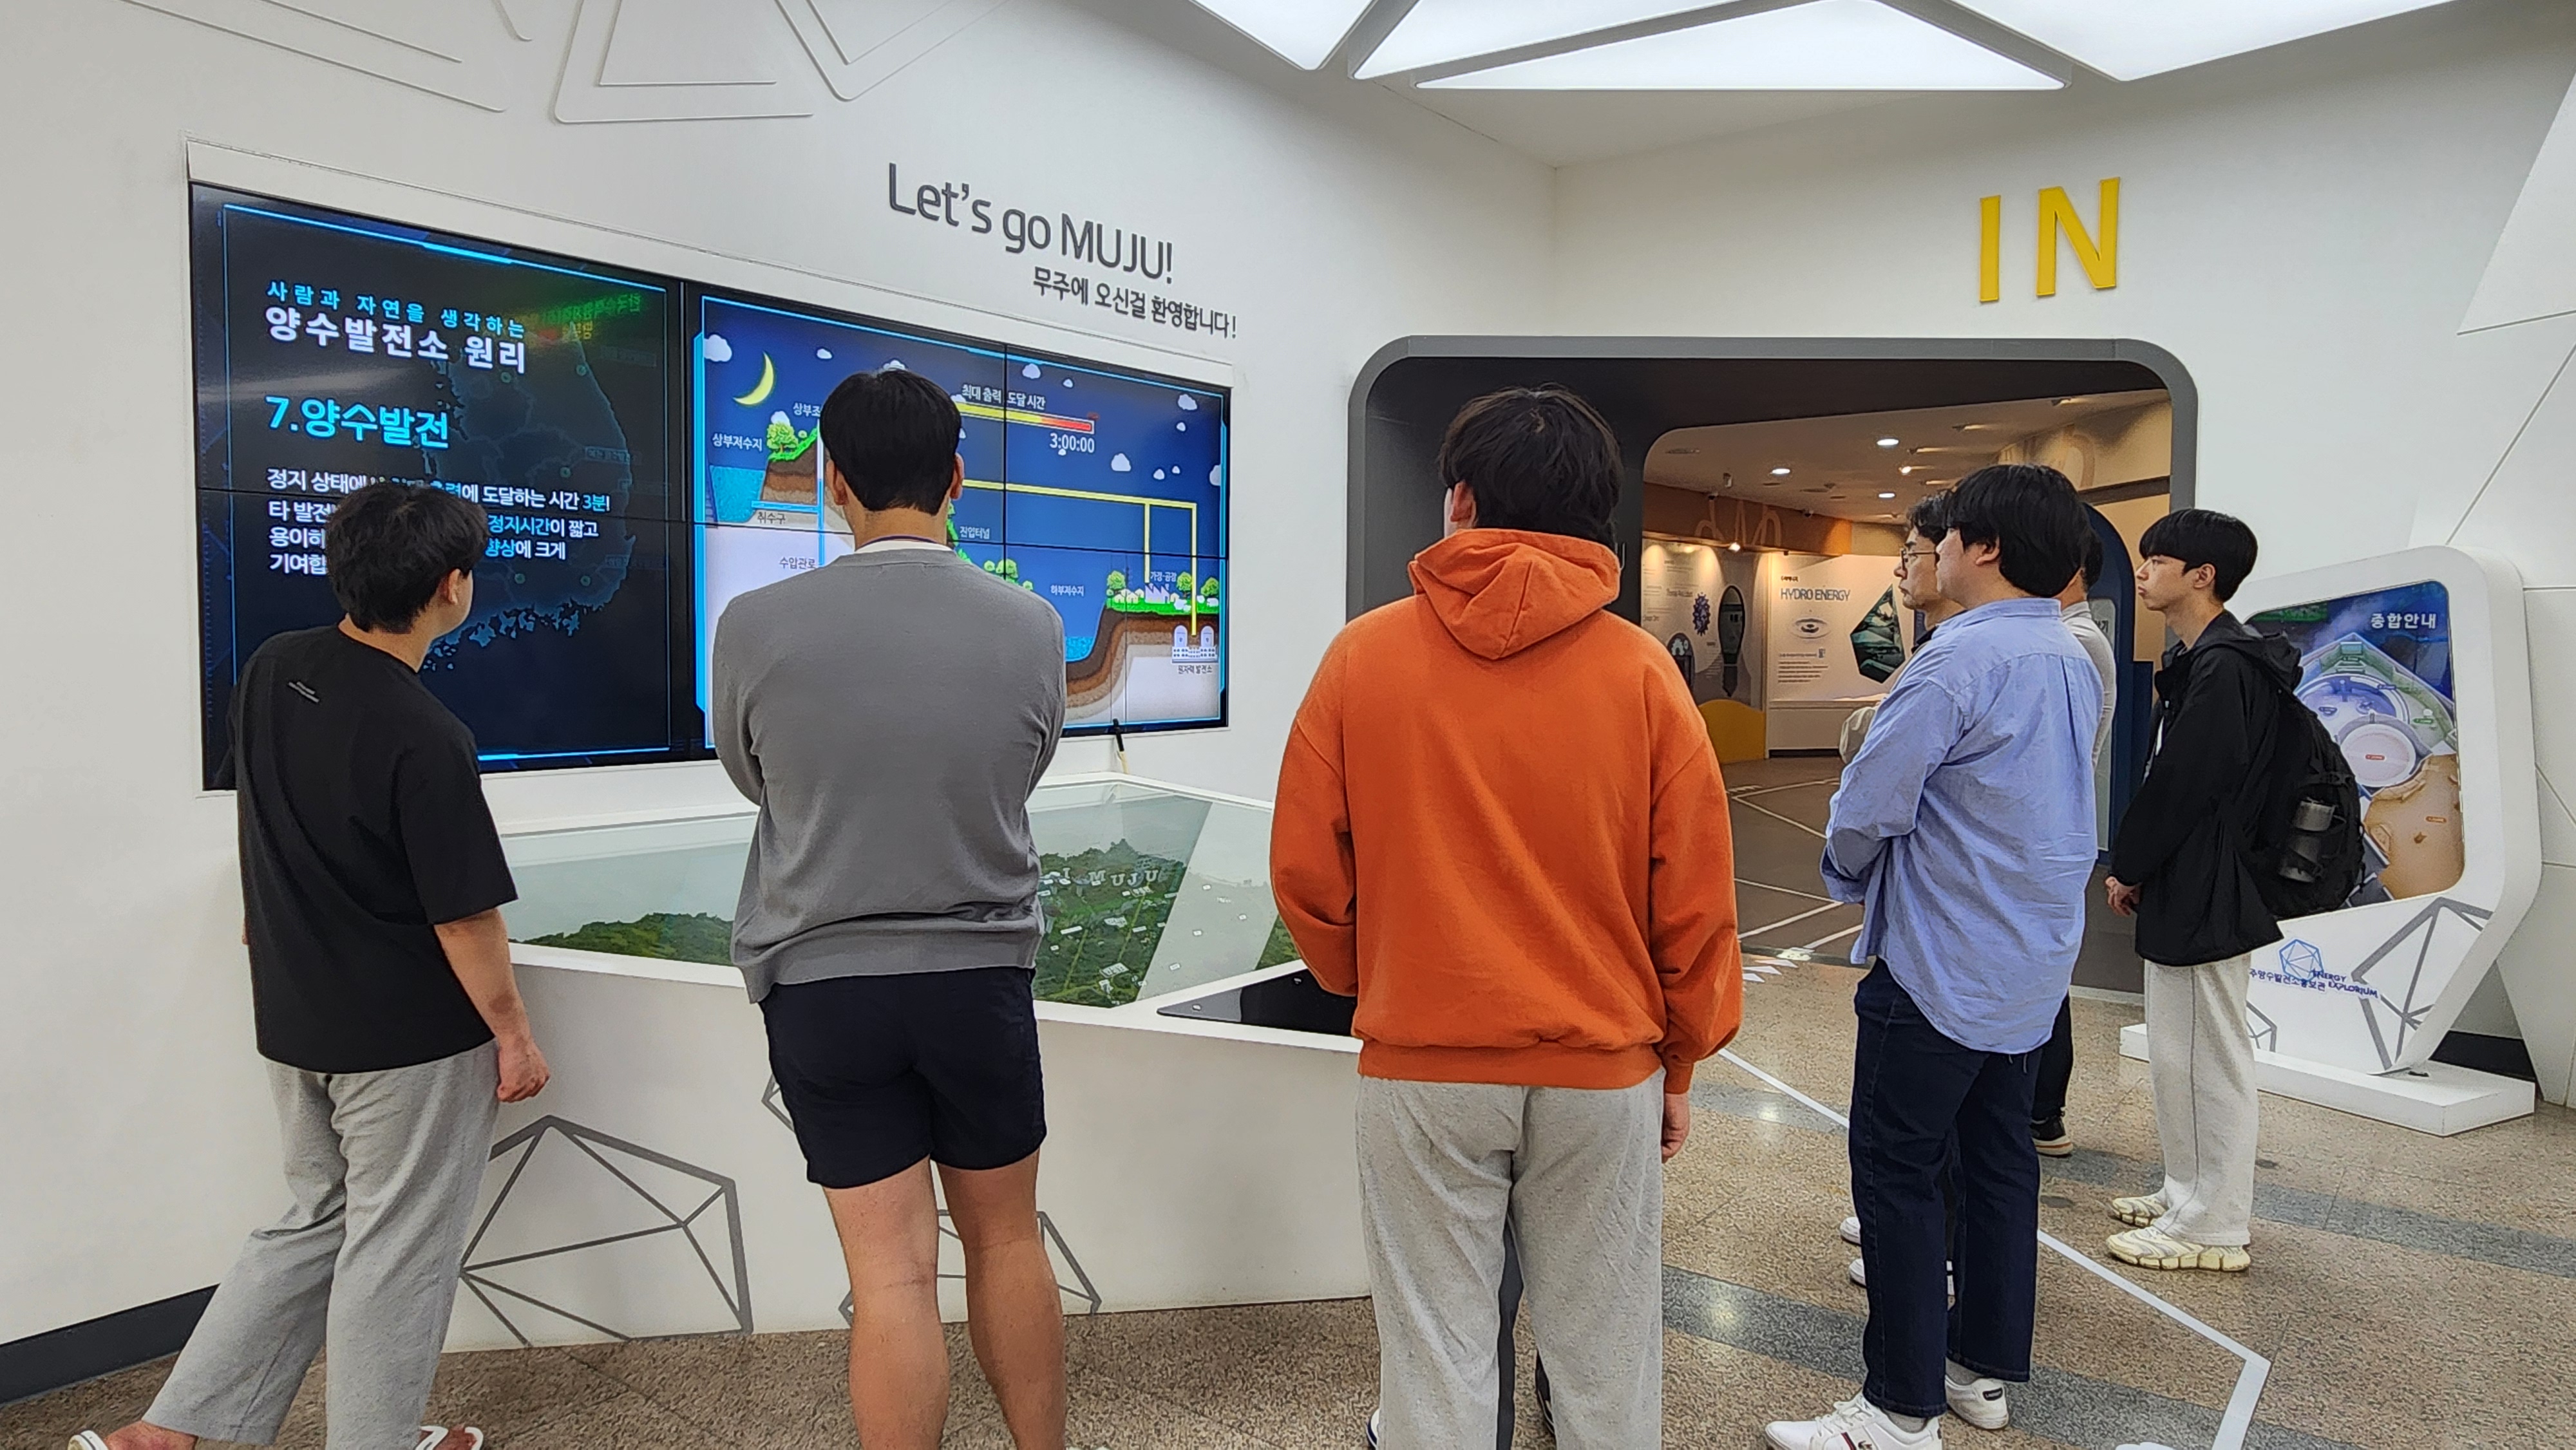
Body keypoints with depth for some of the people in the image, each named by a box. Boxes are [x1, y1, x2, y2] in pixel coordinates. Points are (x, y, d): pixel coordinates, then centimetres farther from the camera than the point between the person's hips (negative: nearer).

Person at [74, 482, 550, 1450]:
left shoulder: (270, 670, -2)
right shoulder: (425, 740, -25)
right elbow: (463, 918, -21)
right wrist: (515, 1035, -9)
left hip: (293, 1019, 7)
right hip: (411, 1039, -7)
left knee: (314, 1225, 23)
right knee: (396, 1251, 10)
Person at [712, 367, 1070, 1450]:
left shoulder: (756, 627, -12)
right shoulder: (1030, 627, -9)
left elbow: (750, 776, 6)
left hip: (820, 982, -1)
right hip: (981, 973, 1)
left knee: (890, 1270, 5)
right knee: (1007, 1240, 17)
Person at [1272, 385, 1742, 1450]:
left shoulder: (1364, 656, -6)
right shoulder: (1640, 670, -5)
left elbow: (1304, 870, -2)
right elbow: (1695, 893, -3)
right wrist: (1679, 1062, 11)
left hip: (1421, 1066, 0)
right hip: (1602, 1069, 1)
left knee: (1434, 1351, 12)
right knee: (1603, 1351, 15)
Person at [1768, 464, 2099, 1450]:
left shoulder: (1960, 660, -20)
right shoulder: (2076, 664, 9)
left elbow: (1869, 806, -20)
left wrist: (1850, 872, 2)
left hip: (1939, 966, -9)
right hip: (2034, 966, 9)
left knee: (1897, 1175, -1)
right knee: (1998, 1160, 17)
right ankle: (1986, 1368, 29)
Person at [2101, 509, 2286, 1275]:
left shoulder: (2224, 666, -18)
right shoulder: (2197, 659, 13)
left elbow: (2184, 784, -20)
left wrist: (2130, 865, -10)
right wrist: (2134, 866, 10)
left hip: (2206, 894, -10)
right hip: (2182, 888, 10)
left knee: (2207, 1056, -1)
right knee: (2177, 1053, 18)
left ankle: (2215, 1226, 10)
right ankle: (2188, 1194, 31)